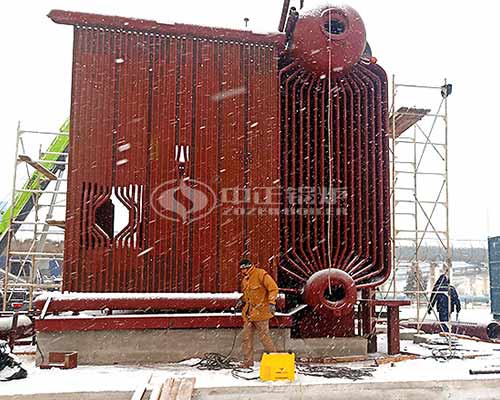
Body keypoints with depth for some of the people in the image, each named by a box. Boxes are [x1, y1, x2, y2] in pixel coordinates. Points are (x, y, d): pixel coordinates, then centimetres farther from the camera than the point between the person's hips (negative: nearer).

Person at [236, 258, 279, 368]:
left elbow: (273, 288, -15)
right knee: (247, 337, 6)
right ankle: (248, 361, 14)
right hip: (248, 313, 8)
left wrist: (271, 302, -22)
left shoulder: (260, 274, -11)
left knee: (264, 336, -1)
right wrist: (242, 300, 12)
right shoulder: (245, 279, 16)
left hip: (260, 312, -8)